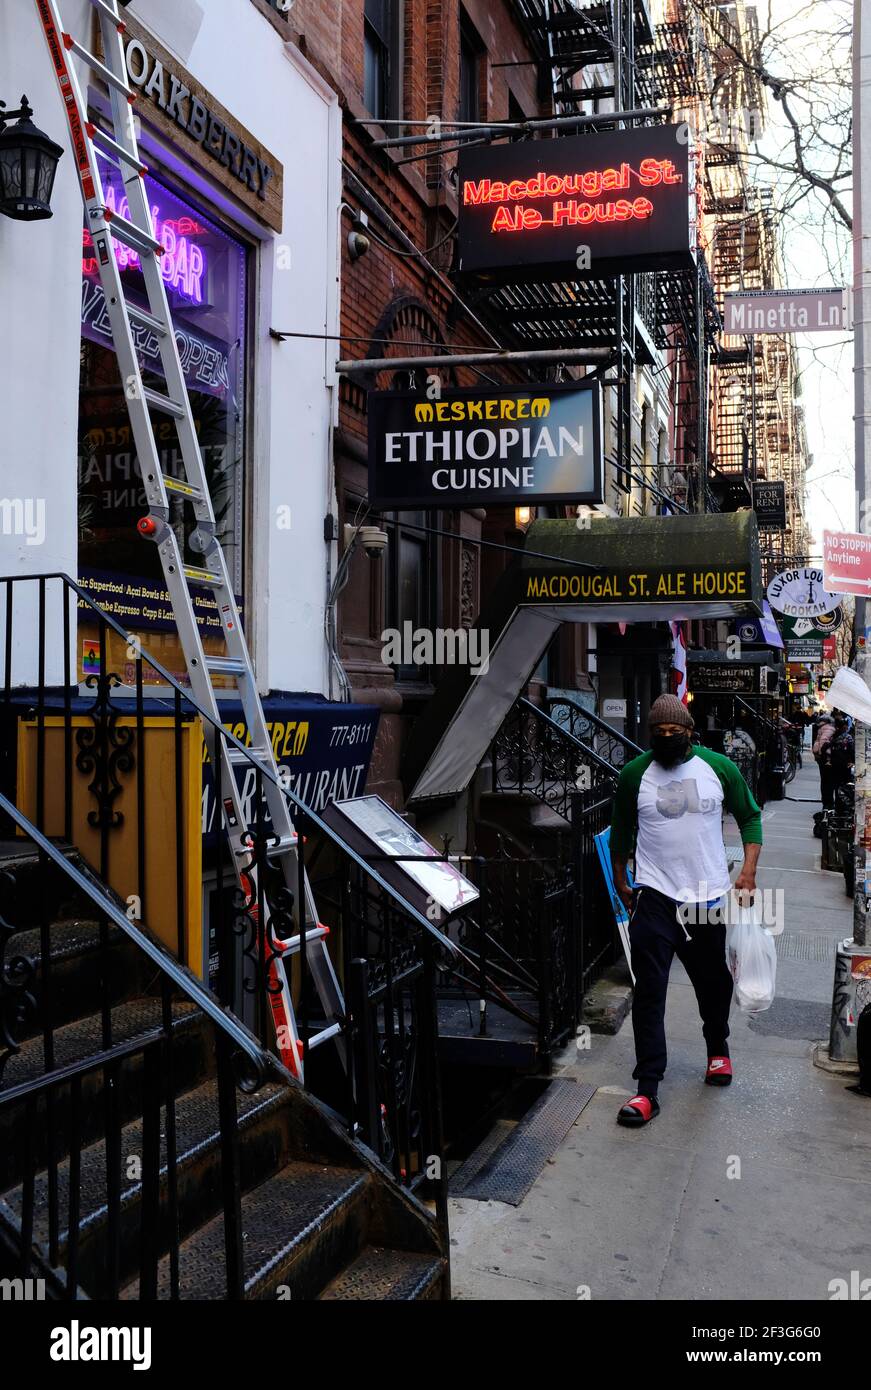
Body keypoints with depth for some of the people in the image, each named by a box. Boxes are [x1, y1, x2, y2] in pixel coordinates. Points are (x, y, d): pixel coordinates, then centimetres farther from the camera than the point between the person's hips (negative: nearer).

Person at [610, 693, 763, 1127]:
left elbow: (750, 817, 8)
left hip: (709, 896, 1)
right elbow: (621, 831, 12)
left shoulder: (719, 767, -2)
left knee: (714, 982, 16)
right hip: (655, 897, -1)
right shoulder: (634, 773, -2)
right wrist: (620, 882, 15)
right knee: (649, 990, -5)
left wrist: (748, 871, -3)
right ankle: (647, 1088, -1)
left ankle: (718, 1049, 44)